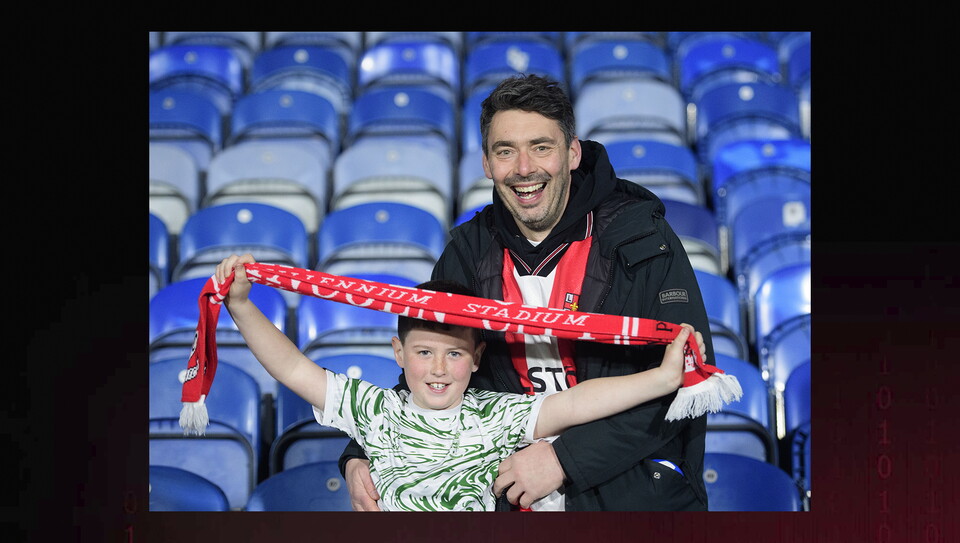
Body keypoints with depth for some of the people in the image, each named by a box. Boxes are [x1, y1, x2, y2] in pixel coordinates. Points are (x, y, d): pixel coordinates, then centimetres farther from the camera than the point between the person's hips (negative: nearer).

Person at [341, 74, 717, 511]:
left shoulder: (641, 238, -6)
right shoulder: (468, 253, 7)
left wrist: (565, 458, -19)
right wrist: (361, 458, -4)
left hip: (638, 495, -2)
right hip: (514, 498, 3)